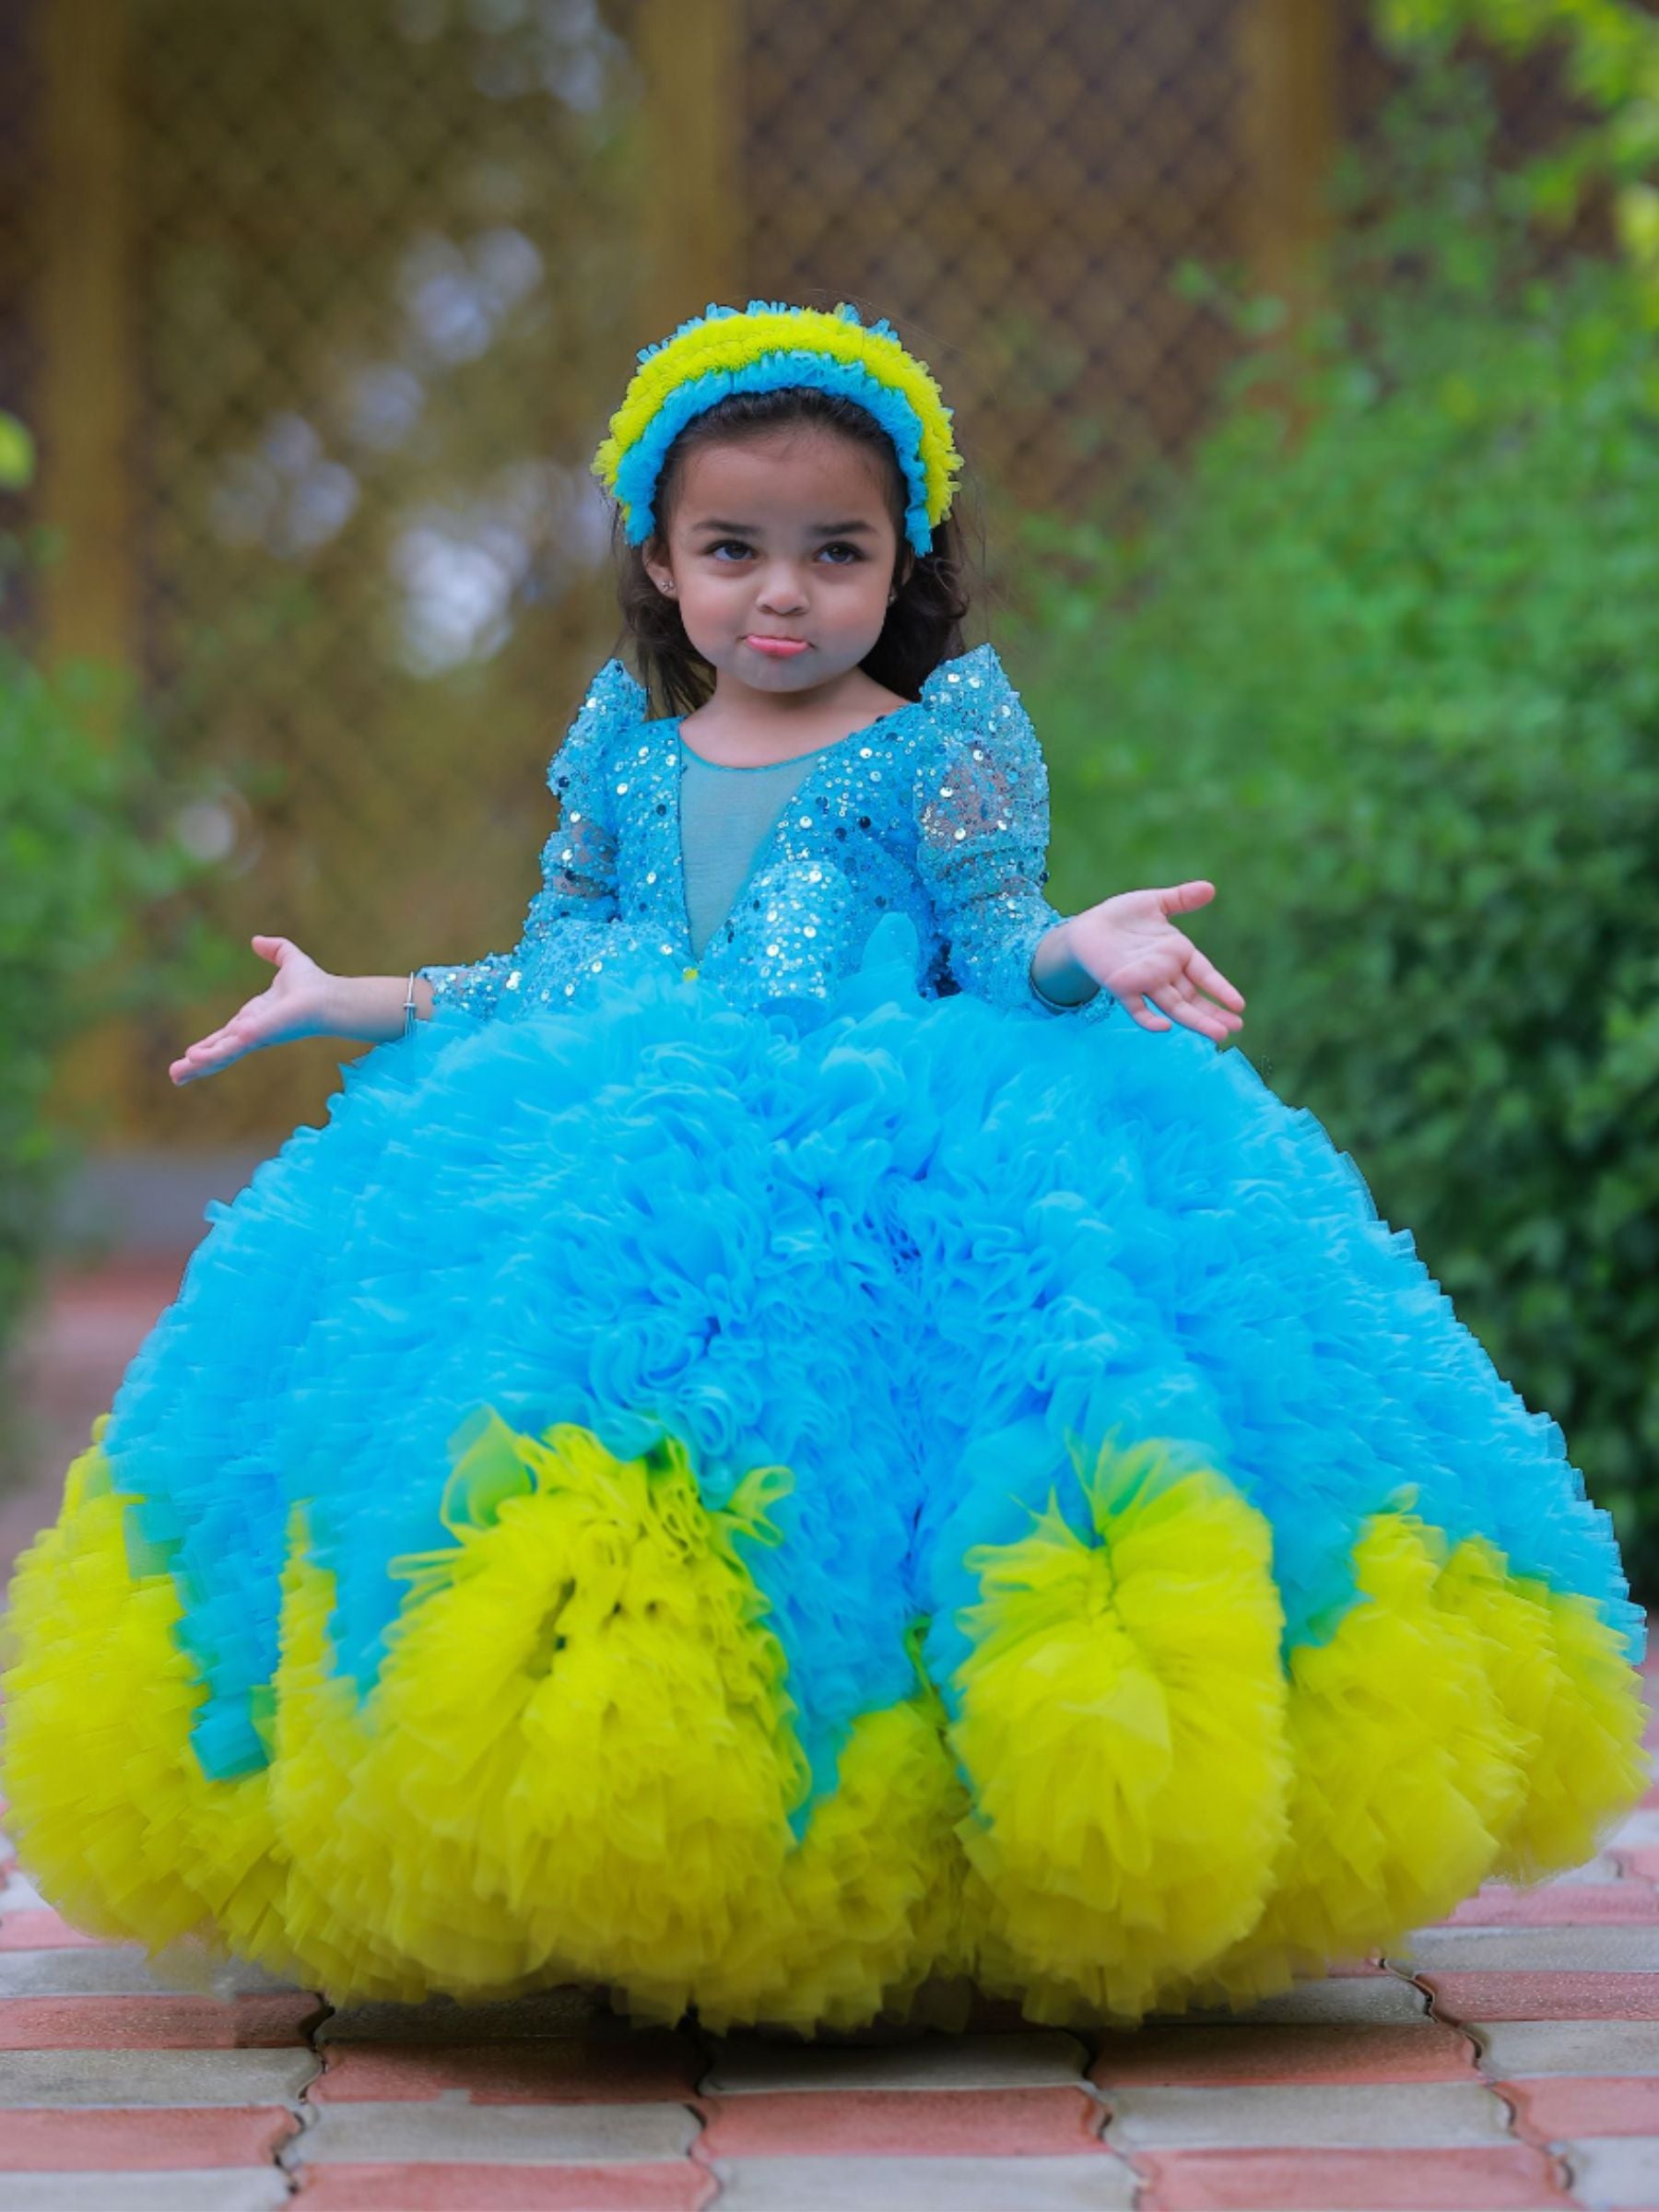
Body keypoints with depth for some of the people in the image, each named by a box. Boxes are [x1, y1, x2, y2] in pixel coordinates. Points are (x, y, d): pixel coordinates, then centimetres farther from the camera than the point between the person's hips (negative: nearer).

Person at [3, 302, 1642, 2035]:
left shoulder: (947, 736, 7)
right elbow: (556, 969, 23)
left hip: (907, 1161, -4)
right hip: (631, 1162, 4)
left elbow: (993, 945, 0)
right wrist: (364, 1005, 20)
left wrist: (1076, 950, -21)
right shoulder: (625, 743, 18)